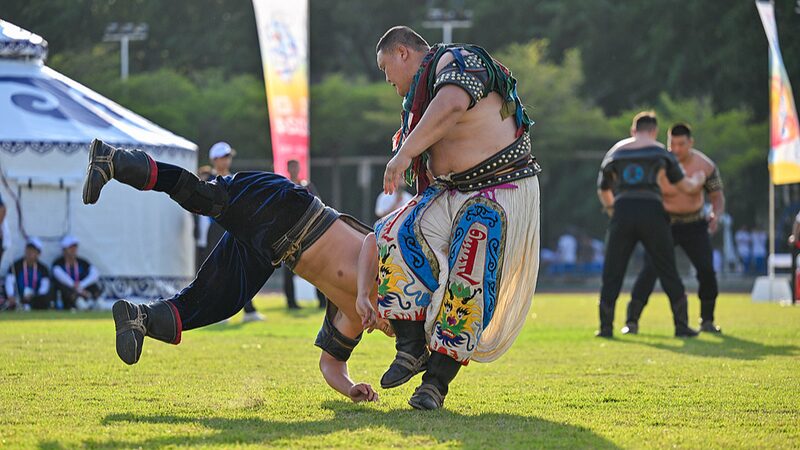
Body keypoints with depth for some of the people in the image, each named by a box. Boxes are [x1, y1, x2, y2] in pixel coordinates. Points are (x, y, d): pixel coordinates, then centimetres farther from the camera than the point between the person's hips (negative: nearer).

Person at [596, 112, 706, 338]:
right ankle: (682, 325, 7)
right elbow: (687, 187, 15)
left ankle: (606, 326, 0)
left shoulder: (615, 152, 17)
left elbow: (603, 191, 28)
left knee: (612, 272, 7)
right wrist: (698, 179, 37)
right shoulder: (661, 153, 11)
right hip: (652, 212, -1)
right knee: (668, 272, 7)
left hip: (623, 212, 1)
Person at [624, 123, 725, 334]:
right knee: (650, 268, -18)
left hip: (694, 224, 2)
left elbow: (717, 196, -3)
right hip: (664, 222, -2)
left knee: (707, 269, -9)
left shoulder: (705, 165, -12)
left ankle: (707, 321, 11)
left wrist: (716, 215, -25)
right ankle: (632, 322, -15)